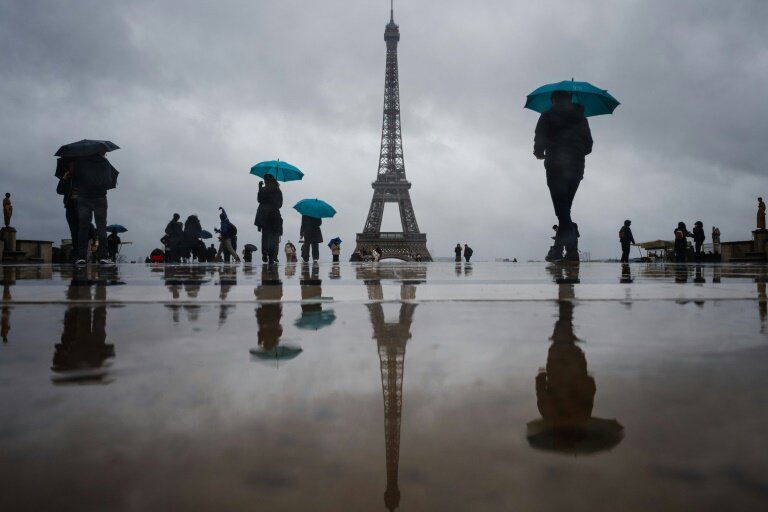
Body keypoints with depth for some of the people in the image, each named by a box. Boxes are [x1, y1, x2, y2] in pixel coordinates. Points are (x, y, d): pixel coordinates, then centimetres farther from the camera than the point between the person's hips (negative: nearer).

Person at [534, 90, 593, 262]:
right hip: (576, 167, 5)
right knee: (564, 208, 13)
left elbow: (539, 140, -6)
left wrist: (539, 153, 14)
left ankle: (572, 247, -24)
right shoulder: (580, 118, 16)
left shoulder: (548, 116, 4)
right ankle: (558, 248, 12)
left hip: (556, 166, -5)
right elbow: (588, 146, 12)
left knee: (562, 209, -11)